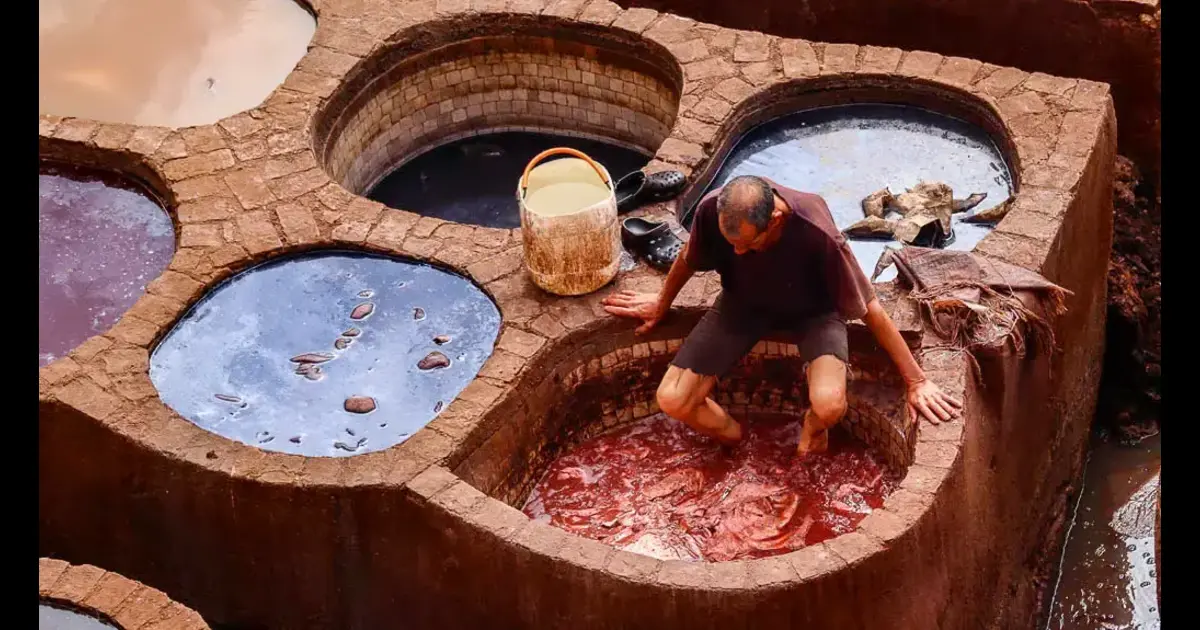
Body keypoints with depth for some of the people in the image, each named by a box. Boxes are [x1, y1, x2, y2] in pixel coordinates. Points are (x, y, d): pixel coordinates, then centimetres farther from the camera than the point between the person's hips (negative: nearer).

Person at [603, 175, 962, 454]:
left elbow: (870, 308, -25)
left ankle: (812, 426, 8)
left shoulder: (817, 234, -38)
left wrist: (916, 382, -19)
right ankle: (736, 443, 20)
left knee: (829, 404, -33)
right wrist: (662, 304, 15)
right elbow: (688, 260, -4)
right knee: (673, 401, -14)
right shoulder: (712, 211, -30)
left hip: (812, 312, -3)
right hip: (744, 302, 3)